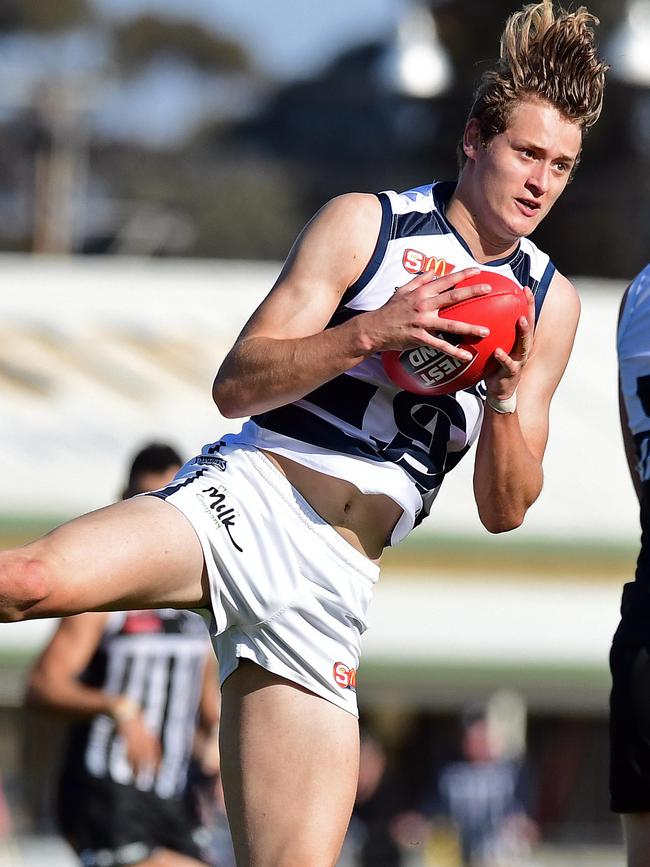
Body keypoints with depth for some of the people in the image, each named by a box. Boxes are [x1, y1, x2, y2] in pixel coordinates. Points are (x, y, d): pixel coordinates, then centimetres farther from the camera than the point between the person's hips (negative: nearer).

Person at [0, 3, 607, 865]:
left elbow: (504, 510, 14)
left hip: (332, 583, 4)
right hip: (242, 501, -4)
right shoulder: (366, 223, 5)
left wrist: (507, 399, -5)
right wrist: (372, 333, -17)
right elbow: (236, 385, -2)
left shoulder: (550, 306, 17)